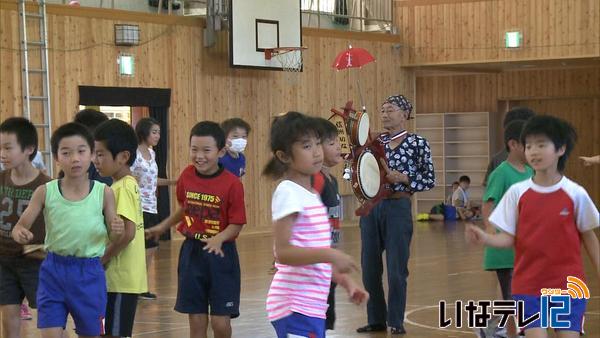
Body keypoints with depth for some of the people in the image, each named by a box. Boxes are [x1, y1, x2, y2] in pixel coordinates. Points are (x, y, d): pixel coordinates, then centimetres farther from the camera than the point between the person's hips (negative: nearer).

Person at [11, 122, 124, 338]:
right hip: (53, 271, 0)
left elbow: (113, 238, 1)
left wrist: (117, 231, -22)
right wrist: (20, 234, -23)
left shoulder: (103, 193, -5)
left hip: (89, 273, 0)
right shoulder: (45, 192, -4)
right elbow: (20, 227, 1)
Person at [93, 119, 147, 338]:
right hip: (124, 277, 9)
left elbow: (127, 233, -24)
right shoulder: (129, 184, 13)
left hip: (120, 279, -9)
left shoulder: (123, 188, -15)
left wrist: (102, 259, -14)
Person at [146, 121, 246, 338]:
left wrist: (219, 238, -29)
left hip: (220, 255, -4)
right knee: (196, 320, 6)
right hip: (191, 253, 4)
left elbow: (236, 224, -12)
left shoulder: (232, 183, -14)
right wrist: (162, 227, 24)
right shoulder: (187, 176, 0)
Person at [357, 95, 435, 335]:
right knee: (369, 267, 7)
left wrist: (402, 178, -14)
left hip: (397, 207, -5)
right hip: (370, 207, 5)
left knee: (396, 268, -1)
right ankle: (376, 319, 18)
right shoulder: (375, 142, 10)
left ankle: (396, 321, 11)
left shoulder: (418, 143, -3)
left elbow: (429, 180, -3)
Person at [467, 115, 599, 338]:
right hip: (528, 286, 0)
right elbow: (509, 238, 0)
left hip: (569, 286, 0)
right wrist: (485, 238, -20)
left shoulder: (576, 194, -5)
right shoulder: (517, 193, -2)